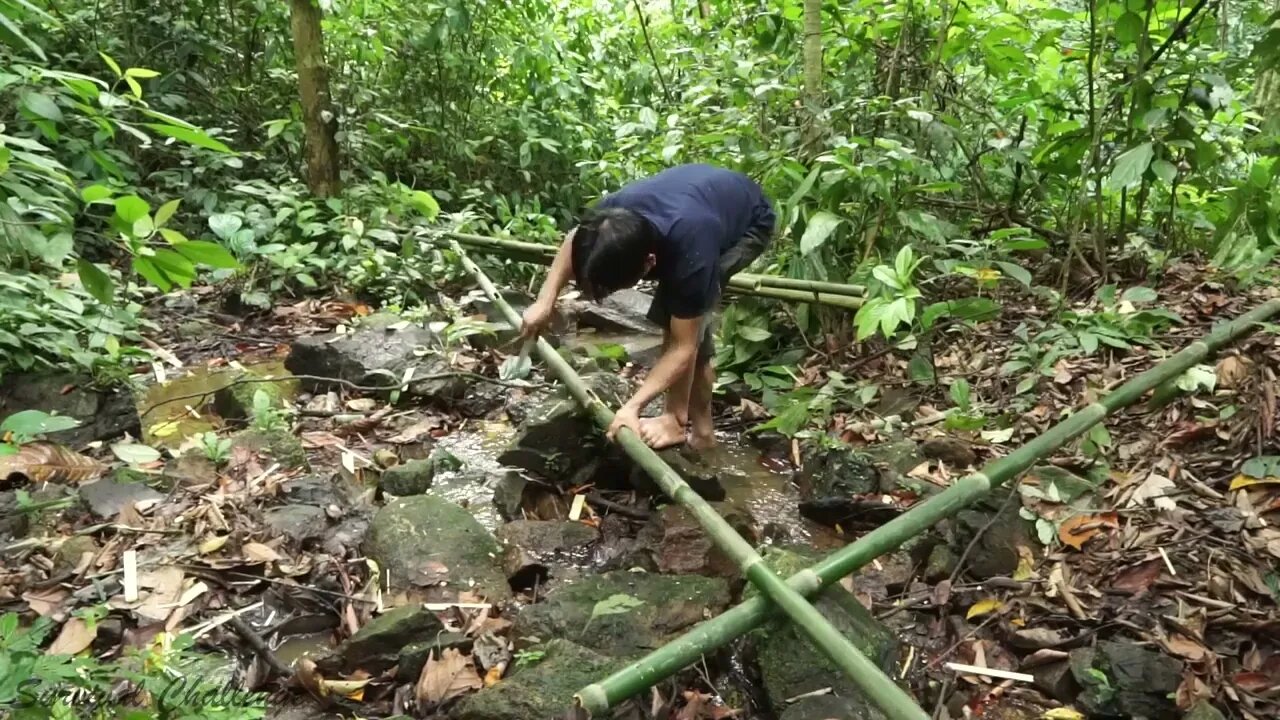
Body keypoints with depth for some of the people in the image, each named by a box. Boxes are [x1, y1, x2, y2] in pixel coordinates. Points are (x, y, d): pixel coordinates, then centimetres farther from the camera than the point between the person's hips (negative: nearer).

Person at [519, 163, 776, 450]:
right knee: (687, 319, 4)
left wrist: (633, 406, -39)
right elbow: (574, 240, -2)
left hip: (750, 224, -6)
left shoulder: (690, 253, -44)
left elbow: (682, 349, -33)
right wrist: (546, 300, -10)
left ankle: (677, 420, -7)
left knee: (676, 312, -21)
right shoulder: (614, 216, -29)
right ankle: (701, 429, 16)